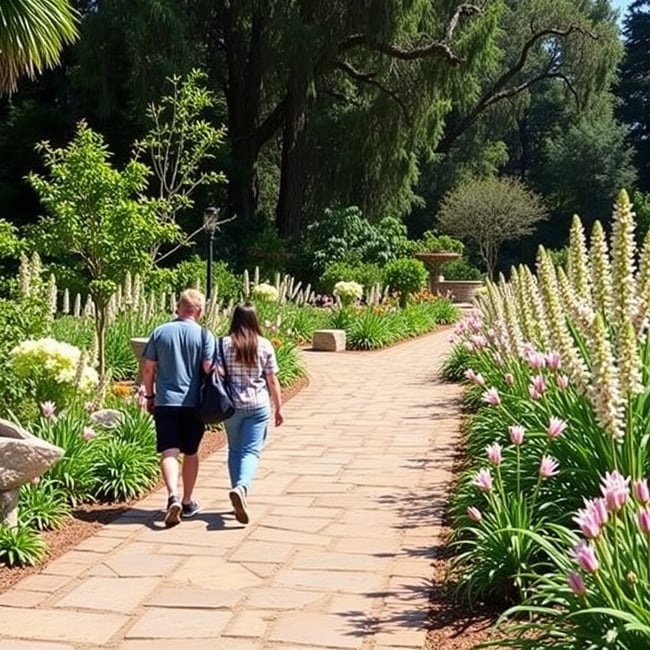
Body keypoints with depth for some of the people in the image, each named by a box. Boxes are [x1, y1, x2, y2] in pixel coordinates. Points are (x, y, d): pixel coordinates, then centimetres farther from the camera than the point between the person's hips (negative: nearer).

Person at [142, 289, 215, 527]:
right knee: (191, 453, 14)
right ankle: (188, 502, 24)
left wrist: (149, 396, 16)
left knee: (169, 452, -4)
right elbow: (209, 369, -9)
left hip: (165, 402, 0)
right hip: (193, 403, 0)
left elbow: (148, 369, 4)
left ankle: (173, 496, -26)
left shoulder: (160, 332, 3)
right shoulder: (204, 335, -3)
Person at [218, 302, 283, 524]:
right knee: (251, 451, -2)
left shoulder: (224, 344, -3)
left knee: (235, 450, 16)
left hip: (232, 405, 1)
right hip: (258, 406, -1)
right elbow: (272, 381, 0)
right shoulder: (264, 345, -2)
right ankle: (241, 488, -25)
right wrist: (278, 408, 9)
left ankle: (239, 492, 18)